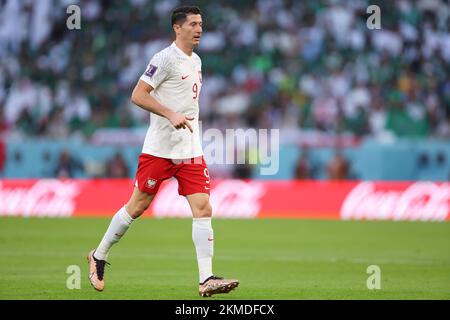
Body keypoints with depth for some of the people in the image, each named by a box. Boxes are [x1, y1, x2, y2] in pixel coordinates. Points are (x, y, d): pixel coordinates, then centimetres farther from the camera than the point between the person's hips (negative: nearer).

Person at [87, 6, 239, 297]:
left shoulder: (196, 61, 15)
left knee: (203, 208, -7)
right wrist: (171, 115, -24)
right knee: (137, 207, 3)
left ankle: (206, 279, -11)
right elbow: (138, 95, -16)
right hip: (160, 149, -6)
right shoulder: (166, 58, -10)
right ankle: (99, 257, 23)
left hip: (191, 150, 7)